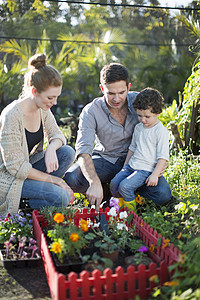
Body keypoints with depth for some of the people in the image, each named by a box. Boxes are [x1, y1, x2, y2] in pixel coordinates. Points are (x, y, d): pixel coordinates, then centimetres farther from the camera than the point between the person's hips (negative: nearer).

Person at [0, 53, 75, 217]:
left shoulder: (43, 109, -5)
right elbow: (15, 167, -26)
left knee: (67, 153, -14)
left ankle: (33, 191, -3)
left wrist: (51, 148, -21)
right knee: (61, 197, -24)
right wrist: (53, 179, -20)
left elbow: (57, 135, 5)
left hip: (27, 164, 8)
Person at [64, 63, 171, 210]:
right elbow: (83, 151, -29)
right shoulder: (91, 112, -19)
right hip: (105, 160, -1)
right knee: (71, 179, -30)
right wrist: (95, 182, -46)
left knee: (163, 195, -22)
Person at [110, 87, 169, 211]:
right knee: (114, 184, -7)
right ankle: (120, 206, 17)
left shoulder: (161, 131, -11)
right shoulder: (138, 127, 11)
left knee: (125, 186, -23)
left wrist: (155, 174, -18)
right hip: (131, 165, 7)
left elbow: (163, 157, -12)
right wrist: (125, 166, 21)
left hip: (146, 169, -7)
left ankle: (131, 211, 0)